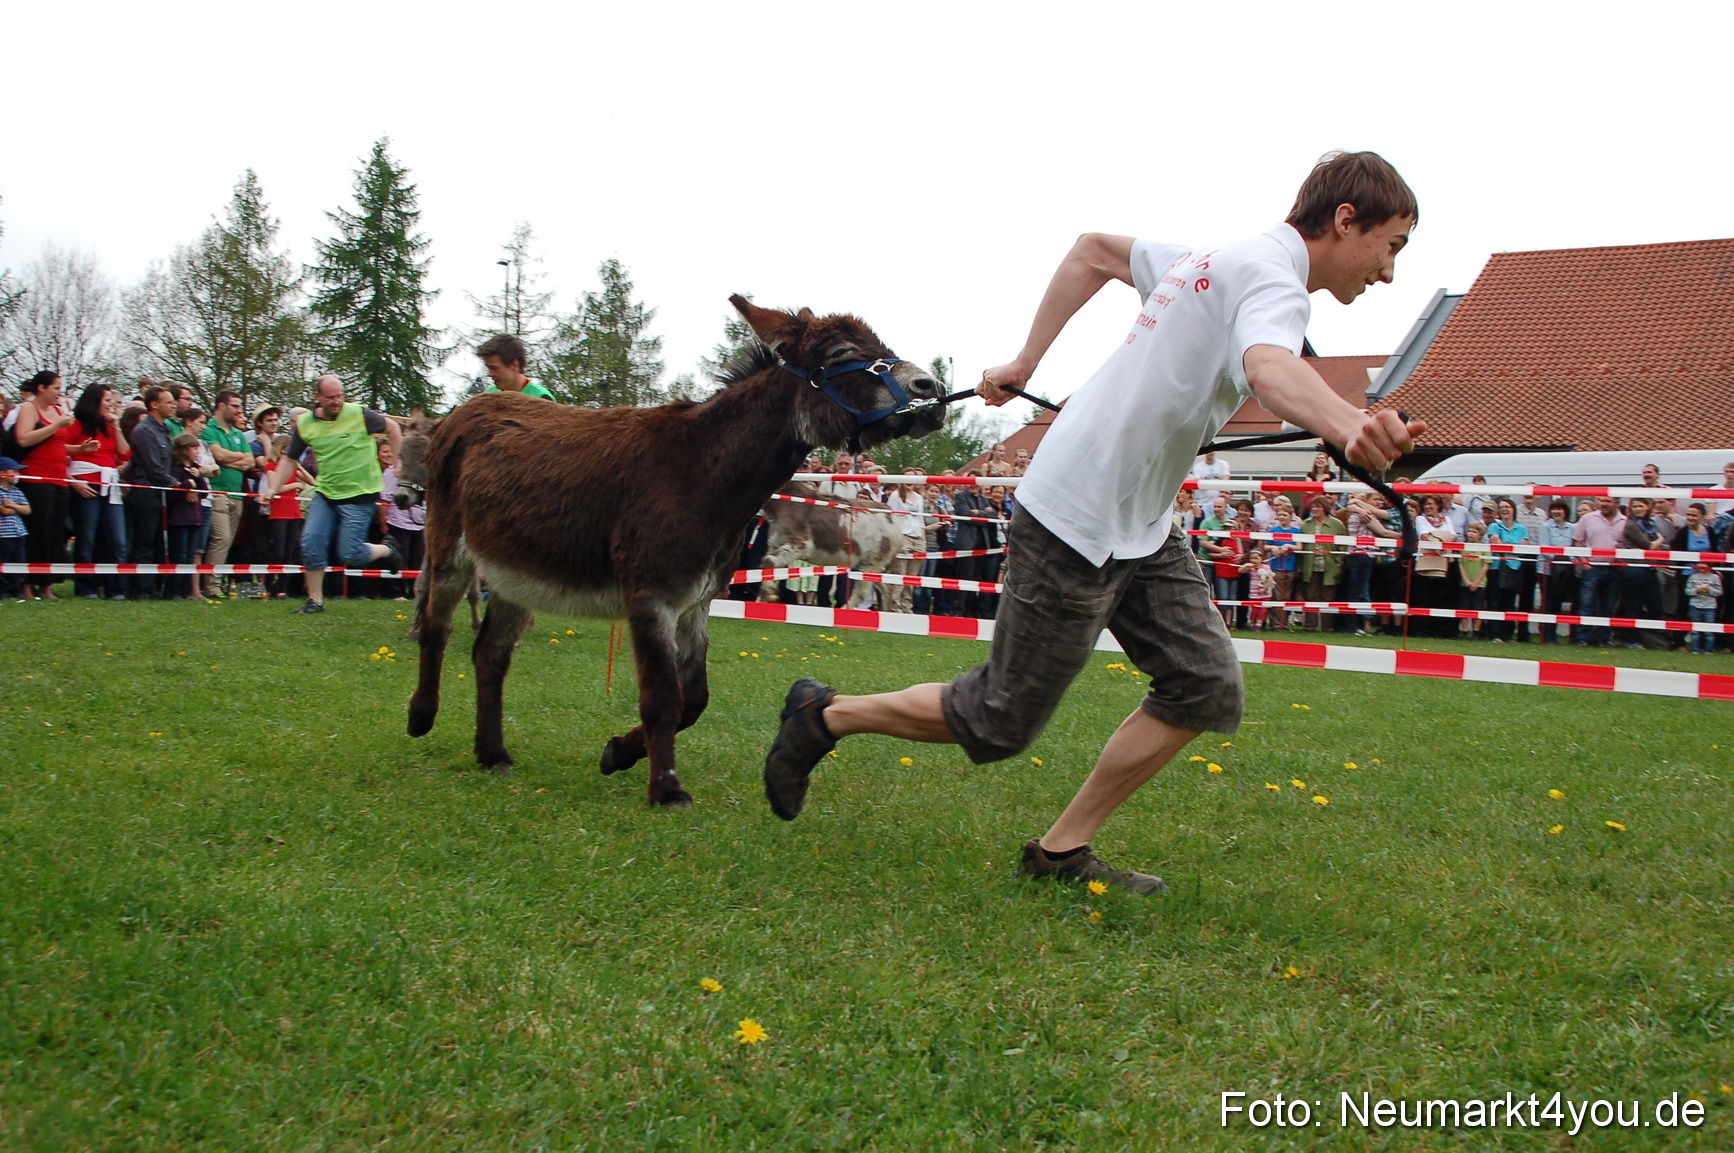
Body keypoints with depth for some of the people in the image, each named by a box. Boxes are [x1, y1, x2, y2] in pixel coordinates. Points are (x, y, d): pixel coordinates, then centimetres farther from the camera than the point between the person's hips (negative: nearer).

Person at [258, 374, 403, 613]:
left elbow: (392, 428, 4)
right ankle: (315, 600, 10)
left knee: (350, 554, -9)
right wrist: (272, 489, -2)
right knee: (311, 542, -4)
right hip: (325, 493, 4)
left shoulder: (359, 414, -11)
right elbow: (289, 459, 9)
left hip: (359, 495, -4)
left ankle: (386, 551, 23)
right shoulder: (305, 424, -1)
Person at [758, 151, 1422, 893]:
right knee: (998, 726, 2)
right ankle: (825, 716, 22)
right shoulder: (1273, 279, -17)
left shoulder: (1210, 262, 13)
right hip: (1074, 527, -10)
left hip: (1140, 528, 10)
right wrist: (1348, 425, -61)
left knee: (1206, 687, 2)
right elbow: (1268, 366, -41)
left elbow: (1093, 250, 25)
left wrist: (1027, 359, 23)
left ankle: (1062, 850, 11)